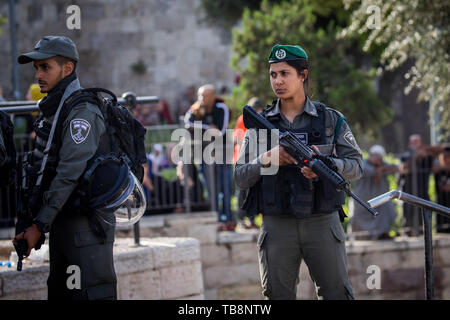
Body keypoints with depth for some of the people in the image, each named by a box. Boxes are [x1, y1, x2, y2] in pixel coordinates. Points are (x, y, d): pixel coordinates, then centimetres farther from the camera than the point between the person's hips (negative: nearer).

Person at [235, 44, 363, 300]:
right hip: (277, 227, 1)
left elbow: (356, 165, 2)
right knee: (278, 295, 2)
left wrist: (325, 164, -18)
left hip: (322, 222, -1)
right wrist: (267, 159, -14)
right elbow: (241, 178, 5)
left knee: (338, 294, -2)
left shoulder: (331, 120, 6)